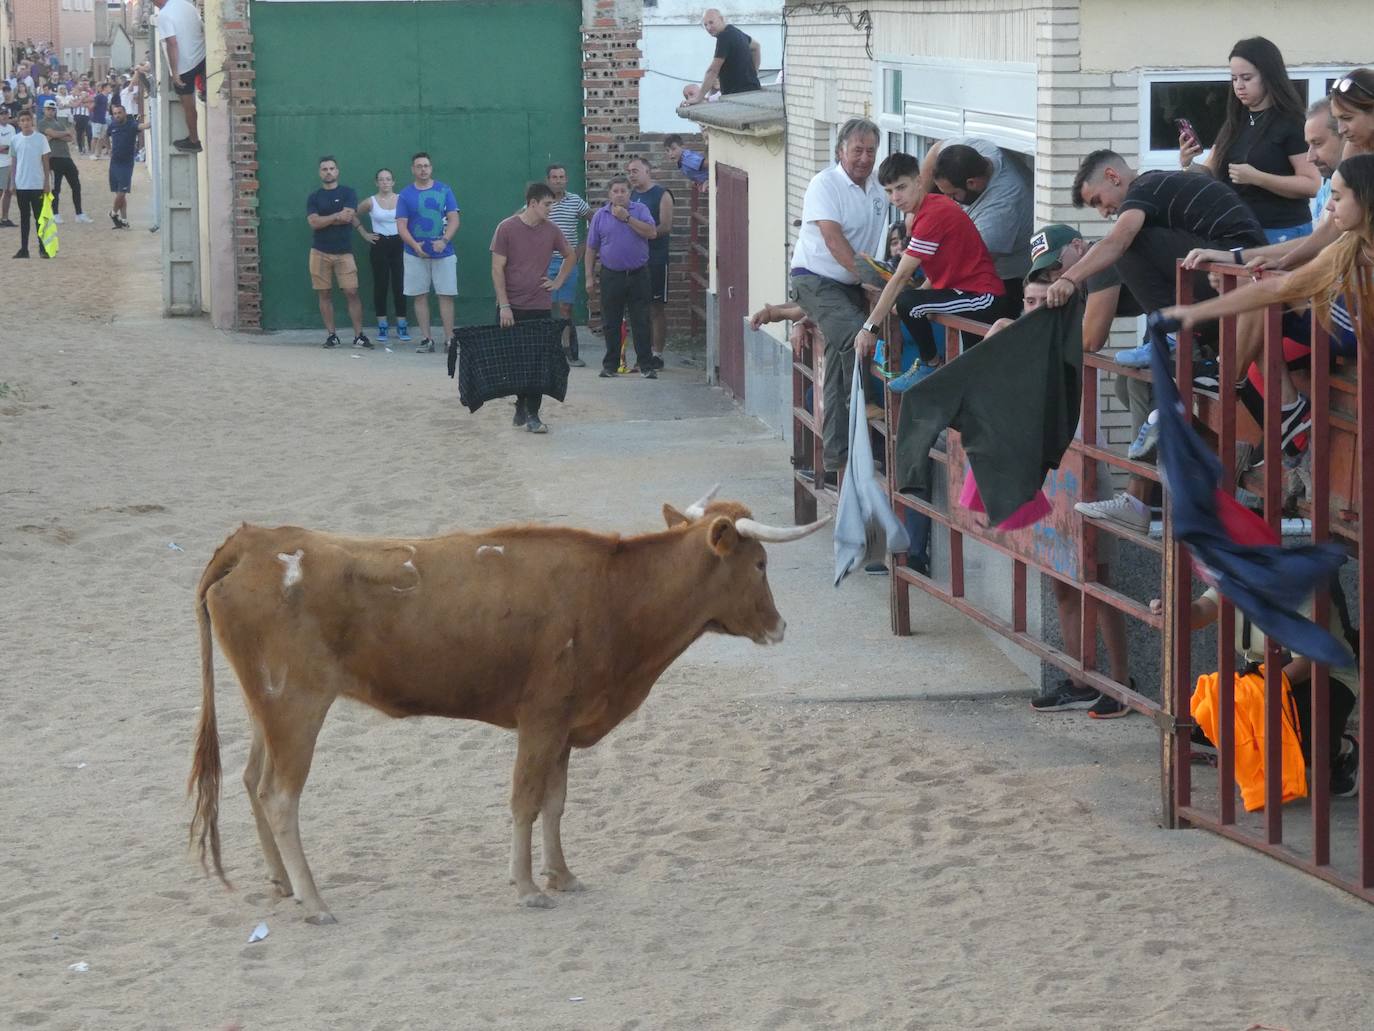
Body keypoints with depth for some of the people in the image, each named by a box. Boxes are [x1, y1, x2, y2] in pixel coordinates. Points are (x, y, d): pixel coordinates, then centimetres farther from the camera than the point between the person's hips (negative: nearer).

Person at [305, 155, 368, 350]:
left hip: (344, 252, -2)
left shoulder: (348, 193, 4)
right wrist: (337, 216, -9)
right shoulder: (314, 198, 9)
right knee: (324, 294, 3)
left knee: (351, 292, -7)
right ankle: (331, 335, 9)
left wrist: (324, 220, -5)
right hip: (320, 252, 2)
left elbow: (348, 218, -11)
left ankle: (359, 335, -4)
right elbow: (314, 222, -7)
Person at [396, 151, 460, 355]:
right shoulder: (405, 195, 3)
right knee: (420, 296, 3)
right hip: (416, 254, 1)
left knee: (446, 296, -2)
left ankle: (450, 339, 2)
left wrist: (444, 241, -17)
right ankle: (425, 340, 8)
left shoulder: (444, 191, 3)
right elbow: (401, 225, -1)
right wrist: (415, 245, -16)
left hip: (443, 252, -1)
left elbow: (454, 219, -1)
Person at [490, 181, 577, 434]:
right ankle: (522, 408, 20)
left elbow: (571, 256, 22)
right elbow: (497, 269, -7)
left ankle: (532, 415, 1)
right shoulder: (507, 228, -7)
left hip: (540, 308, 3)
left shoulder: (551, 231, 4)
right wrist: (504, 305, -12)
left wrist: (558, 282, 9)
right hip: (512, 309, -2)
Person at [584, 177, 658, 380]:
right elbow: (591, 249, 9)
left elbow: (651, 233, -13)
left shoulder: (640, 210, 3)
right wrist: (589, 277, 5)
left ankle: (646, 366, 0)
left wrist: (627, 218, -15)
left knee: (641, 322, -2)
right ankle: (610, 365, 15)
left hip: (638, 275, -1)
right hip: (611, 276, 1)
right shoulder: (600, 216, 6)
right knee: (611, 324, 6)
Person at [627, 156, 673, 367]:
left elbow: (666, 227, -12)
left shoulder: (662, 195, -4)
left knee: (657, 307, -2)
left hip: (656, 260, -6)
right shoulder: (631, 195, 15)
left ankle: (658, 354, 2)